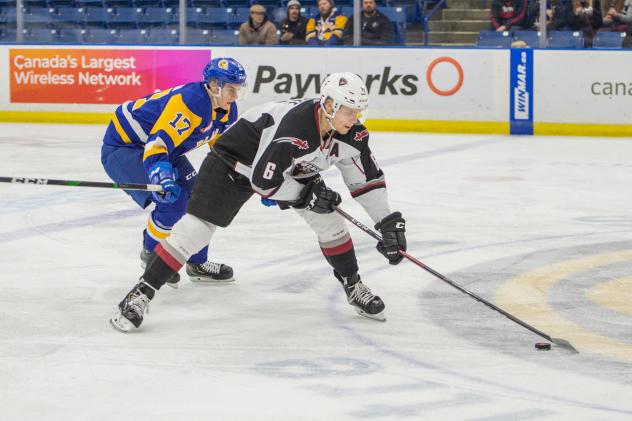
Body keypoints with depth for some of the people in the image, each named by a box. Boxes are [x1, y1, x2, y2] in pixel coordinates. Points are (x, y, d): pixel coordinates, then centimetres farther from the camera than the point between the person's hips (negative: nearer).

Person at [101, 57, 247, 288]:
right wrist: (162, 177, -53)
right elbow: (157, 144, -38)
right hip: (122, 146, -10)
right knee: (174, 198, -23)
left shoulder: (227, 109, -2)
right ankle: (151, 253, 2)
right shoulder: (189, 102, -32)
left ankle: (197, 263, 22)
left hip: (164, 147, 10)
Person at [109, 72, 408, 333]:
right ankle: (142, 293, -12)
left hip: (293, 168, 7)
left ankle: (353, 287, 19)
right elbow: (262, 180, -34)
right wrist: (308, 193, -25)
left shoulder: (351, 134, -17)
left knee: (327, 218, -1)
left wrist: (389, 223, -7)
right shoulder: (295, 127, -39)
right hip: (238, 159, -7)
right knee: (198, 225, -15)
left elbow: (367, 178, -3)